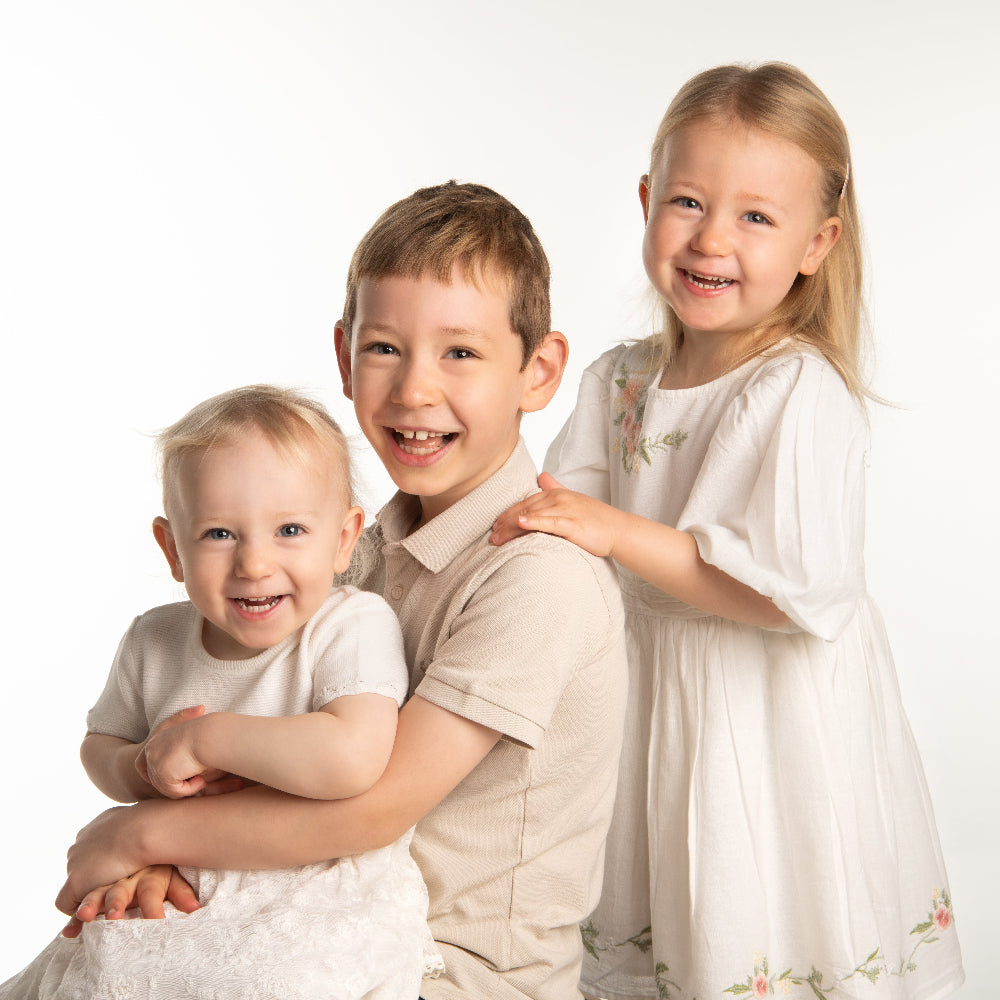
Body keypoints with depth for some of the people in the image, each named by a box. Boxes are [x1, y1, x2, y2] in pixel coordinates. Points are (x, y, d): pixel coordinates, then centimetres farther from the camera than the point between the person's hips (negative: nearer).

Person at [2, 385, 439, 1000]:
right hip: (187, 899, 5)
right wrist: (145, 766, -10)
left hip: (327, 908, -5)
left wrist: (204, 738, -24)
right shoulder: (154, 642, 0)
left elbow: (351, 759, -33)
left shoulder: (356, 626, -17)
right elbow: (100, 746, 15)